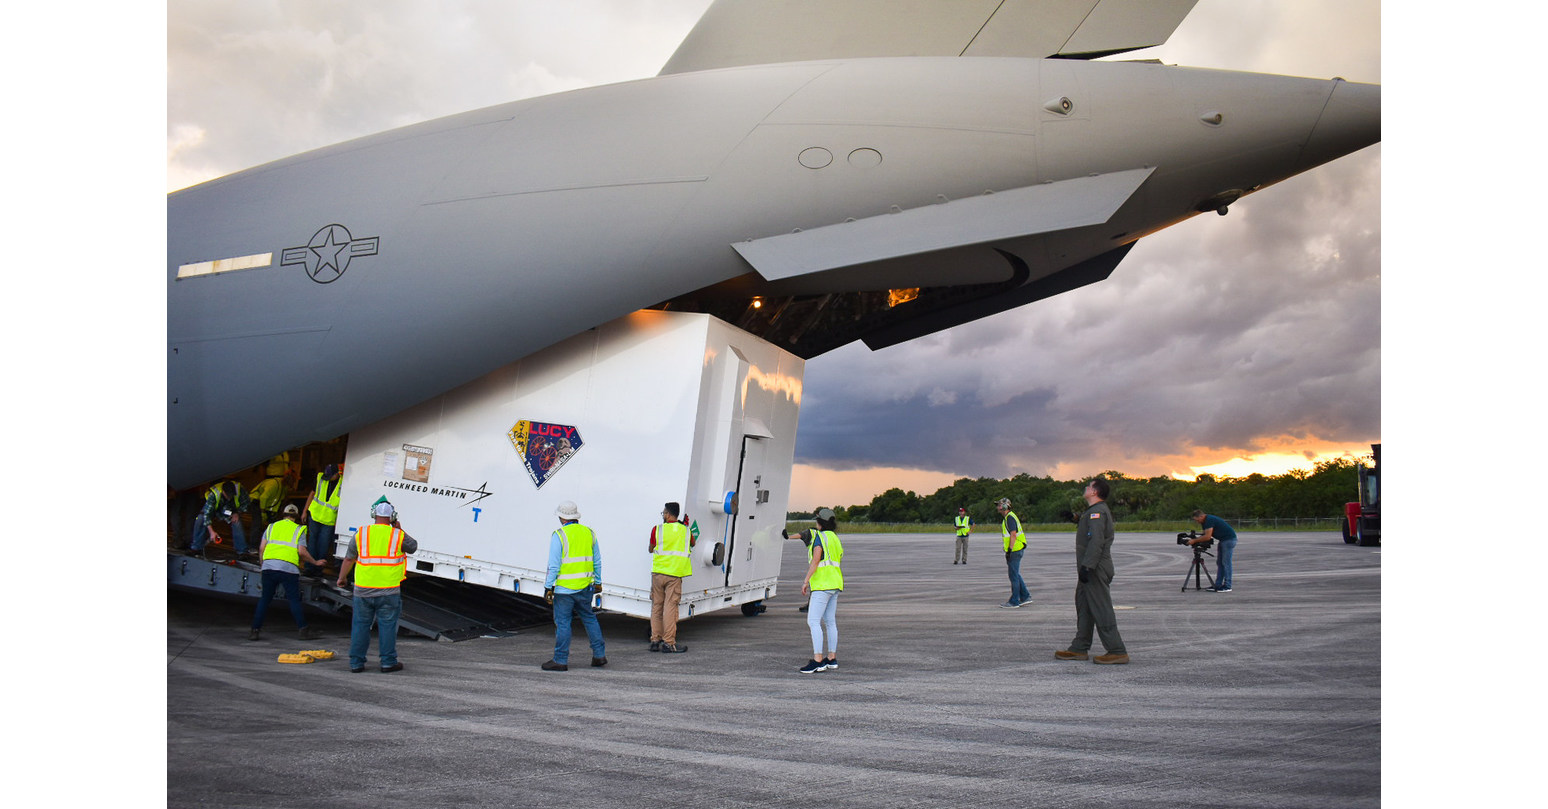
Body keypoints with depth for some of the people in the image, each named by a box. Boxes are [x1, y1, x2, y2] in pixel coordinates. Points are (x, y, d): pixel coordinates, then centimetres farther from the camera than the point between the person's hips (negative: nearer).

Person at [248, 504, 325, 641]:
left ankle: (254, 630, 12)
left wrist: (262, 563, 24)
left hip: (268, 565, 3)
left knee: (265, 599, 12)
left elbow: (261, 548, 11)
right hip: (288, 568, -3)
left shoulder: (271, 527, 19)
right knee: (294, 600, 1)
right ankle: (303, 629, -1)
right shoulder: (298, 530, 10)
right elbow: (302, 552, -1)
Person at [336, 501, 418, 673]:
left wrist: (342, 578, 23)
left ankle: (356, 662, 14)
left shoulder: (361, 533, 3)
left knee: (360, 625, 11)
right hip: (388, 590, -2)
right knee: (387, 626, 4)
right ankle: (388, 662, 7)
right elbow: (413, 547, 16)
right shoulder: (398, 535, -3)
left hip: (363, 590, 2)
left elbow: (349, 558, 9)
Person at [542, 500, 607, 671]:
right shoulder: (589, 533, 6)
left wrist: (548, 587, -8)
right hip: (585, 587, 6)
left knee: (562, 623, 1)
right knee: (590, 619, 16)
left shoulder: (559, 535, -11)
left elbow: (554, 565, -13)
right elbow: (597, 562, 12)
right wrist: (598, 582, 21)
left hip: (564, 587, -5)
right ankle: (599, 655, 17)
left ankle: (560, 660, 6)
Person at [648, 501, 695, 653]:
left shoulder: (657, 529, -2)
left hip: (658, 572, 0)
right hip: (675, 574, 0)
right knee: (670, 607, -1)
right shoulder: (685, 530, 3)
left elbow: (651, 549, 10)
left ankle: (655, 640, 15)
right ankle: (668, 642, -3)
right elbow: (692, 544, 25)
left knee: (656, 606, 11)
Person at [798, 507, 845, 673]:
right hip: (835, 585, 10)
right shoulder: (835, 538, 18)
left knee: (813, 621, -12)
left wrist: (806, 580, -18)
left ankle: (817, 661, -18)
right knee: (830, 622, 14)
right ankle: (832, 659, 17)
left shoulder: (819, 536, -9)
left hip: (822, 584, -10)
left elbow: (816, 560, -19)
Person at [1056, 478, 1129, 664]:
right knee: (1083, 607, 15)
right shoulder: (1094, 511, 18)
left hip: (1095, 570, -11)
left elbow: (1096, 542, -26)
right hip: (1092, 570, 11)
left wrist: (1087, 566, -27)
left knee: (1101, 610, -8)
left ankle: (1117, 651, -5)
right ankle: (1079, 648, 21)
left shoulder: (1097, 512, -16)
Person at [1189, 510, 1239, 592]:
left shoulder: (1209, 520, -23)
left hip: (1229, 539, -10)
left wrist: (1194, 541, -21)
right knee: (1219, 563, 8)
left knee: (1226, 563, -9)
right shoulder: (1205, 521, 9)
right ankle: (1218, 585, 9)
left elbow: (1207, 537, -27)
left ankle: (1227, 587, -6)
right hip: (1223, 540, 11)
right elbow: (1205, 535, 14)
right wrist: (1196, 539, -2)